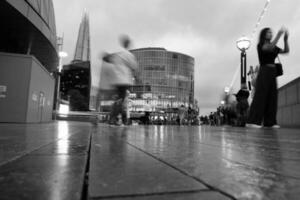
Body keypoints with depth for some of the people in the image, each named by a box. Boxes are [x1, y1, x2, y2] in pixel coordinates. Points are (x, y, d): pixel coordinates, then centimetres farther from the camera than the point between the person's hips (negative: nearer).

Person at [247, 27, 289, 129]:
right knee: (260, 96, -15)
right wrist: (279, 34, -19)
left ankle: (270, 122, 4)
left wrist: (285, 39, 3)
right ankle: (252, 121, -16)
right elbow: (269, 48, -20)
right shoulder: (260, 45, 0)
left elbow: (286, 51, 13)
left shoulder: (274, 47, 19)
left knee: (272, 97, 2)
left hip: (272, 73, 7)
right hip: (264, 72, -7)